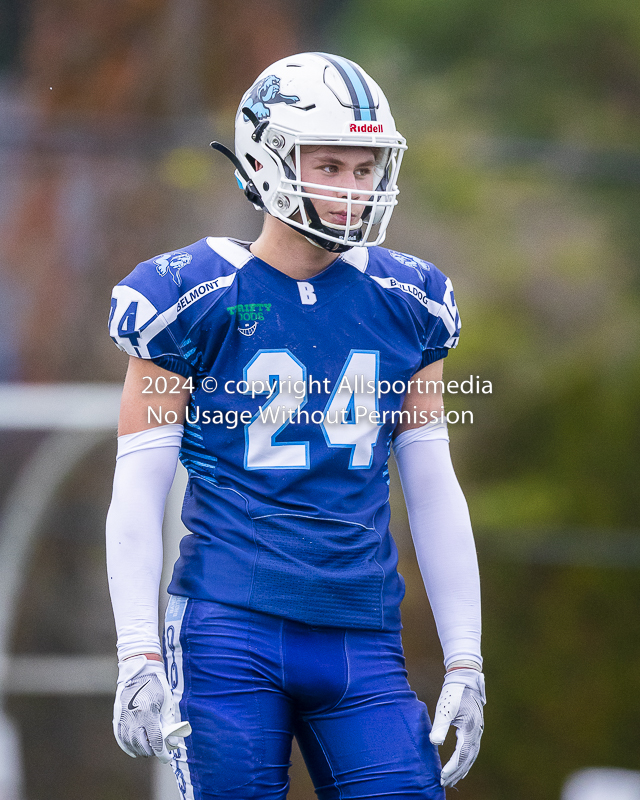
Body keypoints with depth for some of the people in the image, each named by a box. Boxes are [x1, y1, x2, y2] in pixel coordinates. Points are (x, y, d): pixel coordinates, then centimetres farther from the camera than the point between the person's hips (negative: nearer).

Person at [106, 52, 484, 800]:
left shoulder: (403, 303, 10)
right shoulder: (196, 298, -2)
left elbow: (434, 493, 15)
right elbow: (137, 494, -1)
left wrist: (465, 664, 11)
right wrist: (139, 658, -8)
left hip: (360, 640, 4)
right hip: (230, 633, -4)